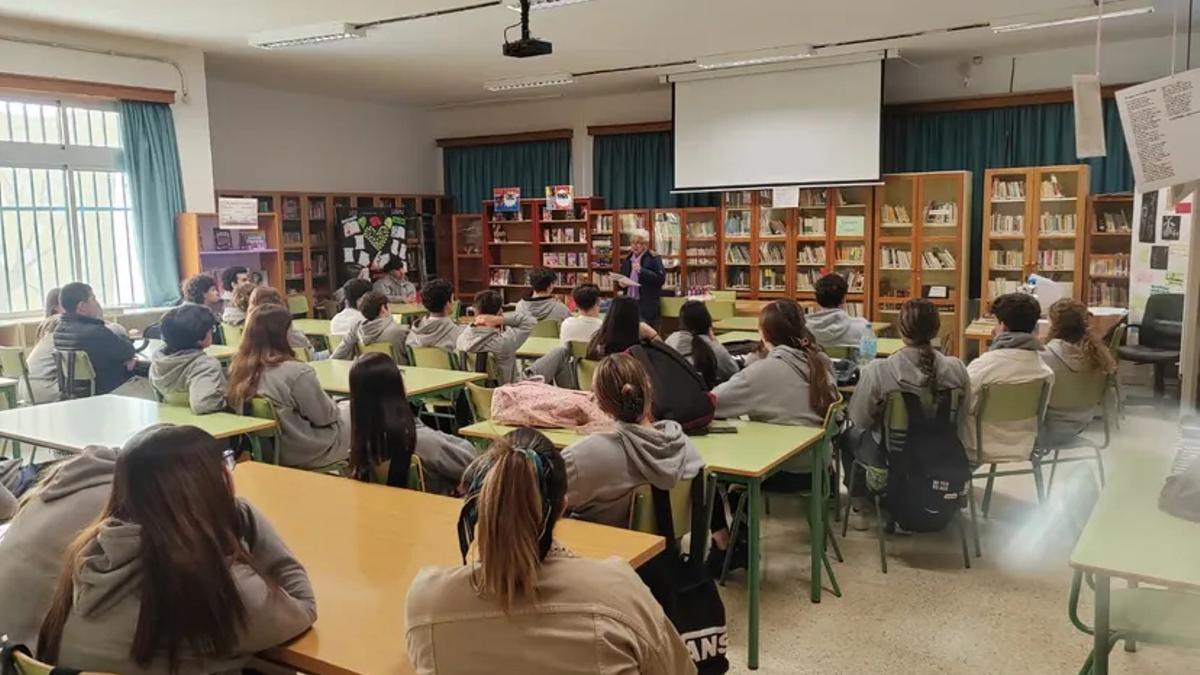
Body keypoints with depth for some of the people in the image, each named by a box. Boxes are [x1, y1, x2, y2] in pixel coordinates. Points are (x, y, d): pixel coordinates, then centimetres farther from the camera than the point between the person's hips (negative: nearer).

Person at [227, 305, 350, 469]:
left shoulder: (238, 370, -6)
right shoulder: (297, 372, -28)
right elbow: (326, 416, -17)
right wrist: (337, 409, 6)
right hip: (307, 453, -7)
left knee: (343, 408, 24)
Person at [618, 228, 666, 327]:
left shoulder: (654, 259, -5)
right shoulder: (627, 259, 15)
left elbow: (661, 278, -14)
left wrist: (641, 270, -20)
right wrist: (621, 282, 0)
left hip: (647, 306, -5)